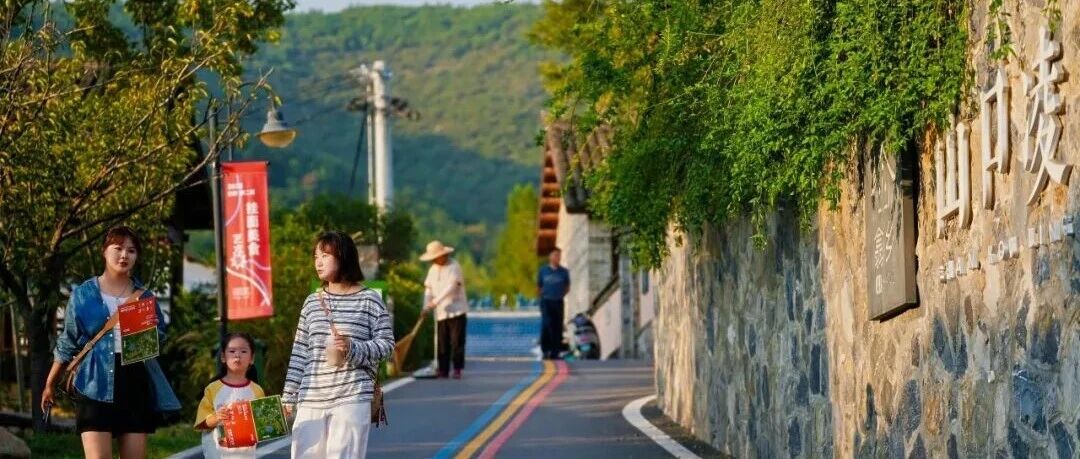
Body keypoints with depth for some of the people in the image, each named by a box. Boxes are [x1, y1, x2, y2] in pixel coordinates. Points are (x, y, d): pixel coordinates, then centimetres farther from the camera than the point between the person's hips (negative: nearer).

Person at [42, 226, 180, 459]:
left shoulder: (145, 297, 11)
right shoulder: (83, 294, 6)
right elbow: (68, 343, 14)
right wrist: (49, 384, 18)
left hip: (136, 385, 3)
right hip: (95, 387, -3)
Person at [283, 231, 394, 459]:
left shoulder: (369, 300, 1)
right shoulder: (312, 302, 13)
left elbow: (386, 343, 0)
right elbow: (299, 353, 14)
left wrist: (352, 348, -17)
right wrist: (288, 397, 9)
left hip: (352, 398, -4)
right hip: (311, 399, 4)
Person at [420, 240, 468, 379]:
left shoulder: (454, 267, -9)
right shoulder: (433, 269, 12)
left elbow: (451, 287, -20)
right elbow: (428, 288, 9)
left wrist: (436, 301, -26)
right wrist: (426, 306, -6)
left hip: (456, 310, -6)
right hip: (441, 312, 6)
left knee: (457, 341, -7)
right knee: (442, 343, 3)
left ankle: (457, 370, -4)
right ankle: (443, 370, 6)